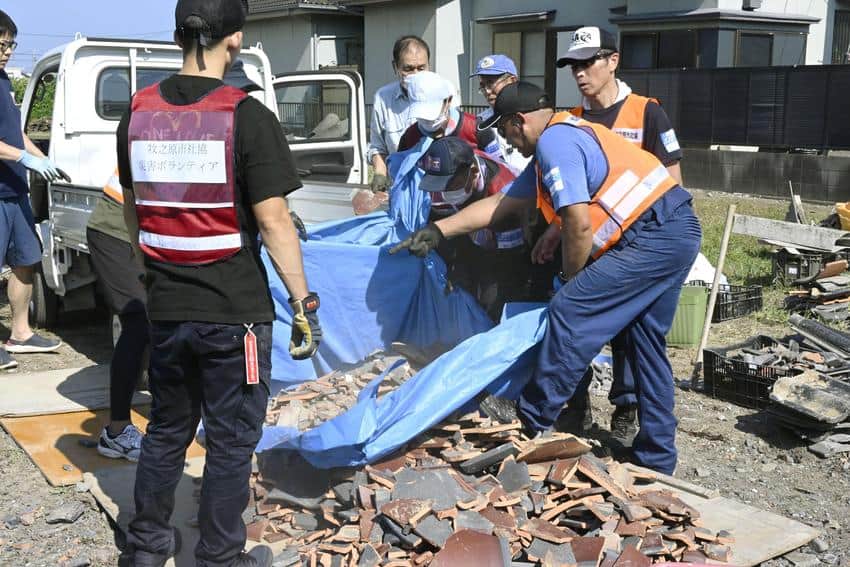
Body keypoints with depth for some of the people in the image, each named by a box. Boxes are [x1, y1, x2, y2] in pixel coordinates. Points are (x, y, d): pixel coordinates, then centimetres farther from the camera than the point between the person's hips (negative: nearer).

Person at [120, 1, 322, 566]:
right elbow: (272, 220, -17)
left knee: (168, 428, 22)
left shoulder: (139, 113, 3)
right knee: (232, 440, 10)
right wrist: (304, 302, -10)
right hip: (234, 310, -5)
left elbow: (133, 210, 13)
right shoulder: (247, 116, -14)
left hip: (165, 307, 5)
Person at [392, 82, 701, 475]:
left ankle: (531, 419, 0)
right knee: (646, 345, 14)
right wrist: (437, 231, 23)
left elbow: (579, 224, -19)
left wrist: (571, 280, -2)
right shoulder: (555, 146, 22)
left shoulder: (555, 141, -11)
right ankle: (656, 461, 21)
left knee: (570, 313, -11)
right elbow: (500, 204, 25)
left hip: (653, 236, -11)